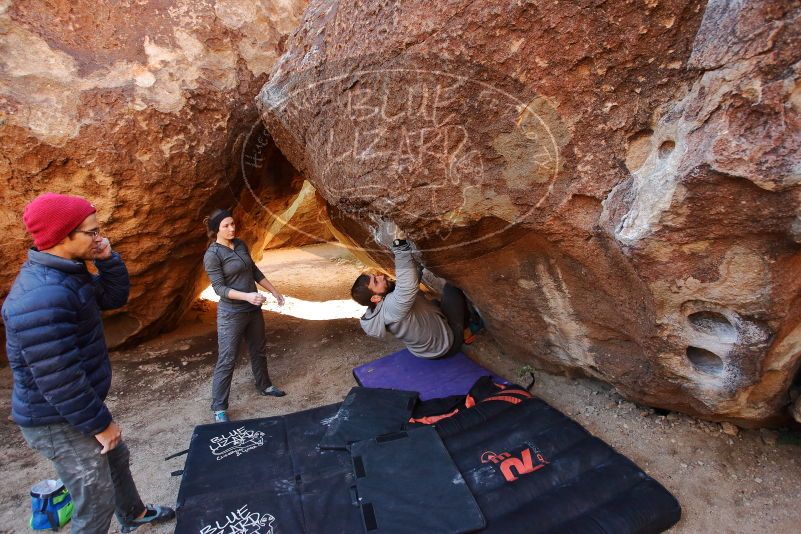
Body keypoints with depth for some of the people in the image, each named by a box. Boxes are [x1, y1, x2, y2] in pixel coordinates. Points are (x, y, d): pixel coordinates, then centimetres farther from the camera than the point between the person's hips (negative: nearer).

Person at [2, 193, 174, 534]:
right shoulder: (42, 296, -32)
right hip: (59, 421, -10)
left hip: (79, 407, 10)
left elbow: (115, 296, 10)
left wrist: (107, 259, -8)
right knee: (96, 501, 6)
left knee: (117, 460, 28)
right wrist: (100, 423, -19)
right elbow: (59, 379, -30)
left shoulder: (66, 272, 0)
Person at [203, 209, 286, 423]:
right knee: (227, 360, 0)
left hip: (253, 309, 7)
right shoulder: (212, 255, -15)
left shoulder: (241, 244, 4)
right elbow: (219, 288, -19)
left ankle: (264, 386, 40)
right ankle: (219, 408, 13)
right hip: (231, 313, -7)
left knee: (259, 350, 20)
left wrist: (274, 291, 12)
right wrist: (247, 296, -32)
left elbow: (255, 271, 13)